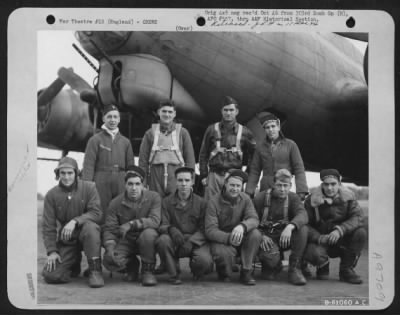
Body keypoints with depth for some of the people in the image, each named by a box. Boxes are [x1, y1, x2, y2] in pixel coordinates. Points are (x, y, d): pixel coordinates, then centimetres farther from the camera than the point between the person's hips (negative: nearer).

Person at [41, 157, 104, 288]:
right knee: (50, 275, -14)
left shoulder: (89, 188, -5)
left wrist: (75, 221, -30)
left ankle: (95, 270, -22)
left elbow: (96, 213, -16)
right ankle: (74, 264, 21)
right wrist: (52, 251, -9)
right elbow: (48, 226, 0)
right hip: (65, 240, 2)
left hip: (86, 235, -2)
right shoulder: (51, 195, -1)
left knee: (90, 226, -37)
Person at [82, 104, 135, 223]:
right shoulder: (95, 140, 5)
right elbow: (88, 165, -2)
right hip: (101, 182, -3)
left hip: (121, 184, 3)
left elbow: (131, 166, 15)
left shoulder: (125, 142, 15)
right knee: (101, 218, -3)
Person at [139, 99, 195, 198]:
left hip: (176, 177, -1)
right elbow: (143, 160, 8)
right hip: (155, 181, 1)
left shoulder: (182, 132, 8)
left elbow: (190, 159, 6)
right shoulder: (150, 133, 9)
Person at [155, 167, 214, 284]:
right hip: (175, 242, 1)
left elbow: (203, 229, -2)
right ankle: (173, 274, -10)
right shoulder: (167, 202, 4)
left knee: (204, 261, -31)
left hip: (196, 241, -1)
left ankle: (196, 271, 11)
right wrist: (171, 229, -27)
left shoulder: (201, 202, 2)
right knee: (162, 240, -32)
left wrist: (190, 242, -20)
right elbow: (162, 225, -2)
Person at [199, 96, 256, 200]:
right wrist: (203, 175, 4)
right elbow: (203, 154, 10)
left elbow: (253, 155, 12)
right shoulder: (212, 129, 8)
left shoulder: (244, 132, 8)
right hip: (214, 175, 0)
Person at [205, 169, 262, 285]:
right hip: (221, 240, -4)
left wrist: (242, 226, -39)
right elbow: (210, 230, -18)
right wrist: (228, 238, -37)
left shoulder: (245, 199, 0)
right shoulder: (213, 202, -11)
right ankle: (225, 274, 1)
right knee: (222, 253, -36)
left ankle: (246, 272, -11)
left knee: (255, 234, -25)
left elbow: (254, 219, -14)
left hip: (241, 239, 4)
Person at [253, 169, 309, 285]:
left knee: (302, 229, -28)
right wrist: (262, 236, -21)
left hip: (285, 237, 3)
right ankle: (271, 267, 7)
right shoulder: (261, 197, -2)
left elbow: (303, 215, -21)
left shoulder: (293, 198, 1)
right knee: (271, 257, -36)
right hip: (267, 237, -3)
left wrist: (290, 226, -43)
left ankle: (295, 269, -16)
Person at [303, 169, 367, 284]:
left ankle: (346, 269, -6)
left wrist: (340, 230, -34)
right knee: (314, 253, -35)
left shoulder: (348, 196, -5)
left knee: (361, 233, -26)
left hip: (342, 241, 2)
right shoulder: (312, 199, -9)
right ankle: (323, 267, 7)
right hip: (320, 240, -2)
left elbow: (357, 217, -17)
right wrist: (319, 238, -30)